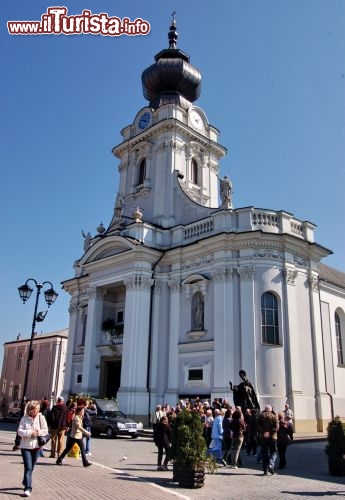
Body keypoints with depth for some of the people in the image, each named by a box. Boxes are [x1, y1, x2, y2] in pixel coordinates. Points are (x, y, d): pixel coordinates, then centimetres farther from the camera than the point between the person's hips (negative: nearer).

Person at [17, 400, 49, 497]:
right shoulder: (24, 418, -8)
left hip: (36, 446, 2)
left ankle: (25, 482, 40)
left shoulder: (41, 417, -6)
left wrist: (37, 432, -20)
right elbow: (20, 431, -11)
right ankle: (28, 488, -7)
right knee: (28, 467, -10)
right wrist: (30, 432, -22)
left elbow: (45, 430, -8)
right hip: (25, 446, -2)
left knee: (31, 467, 16)